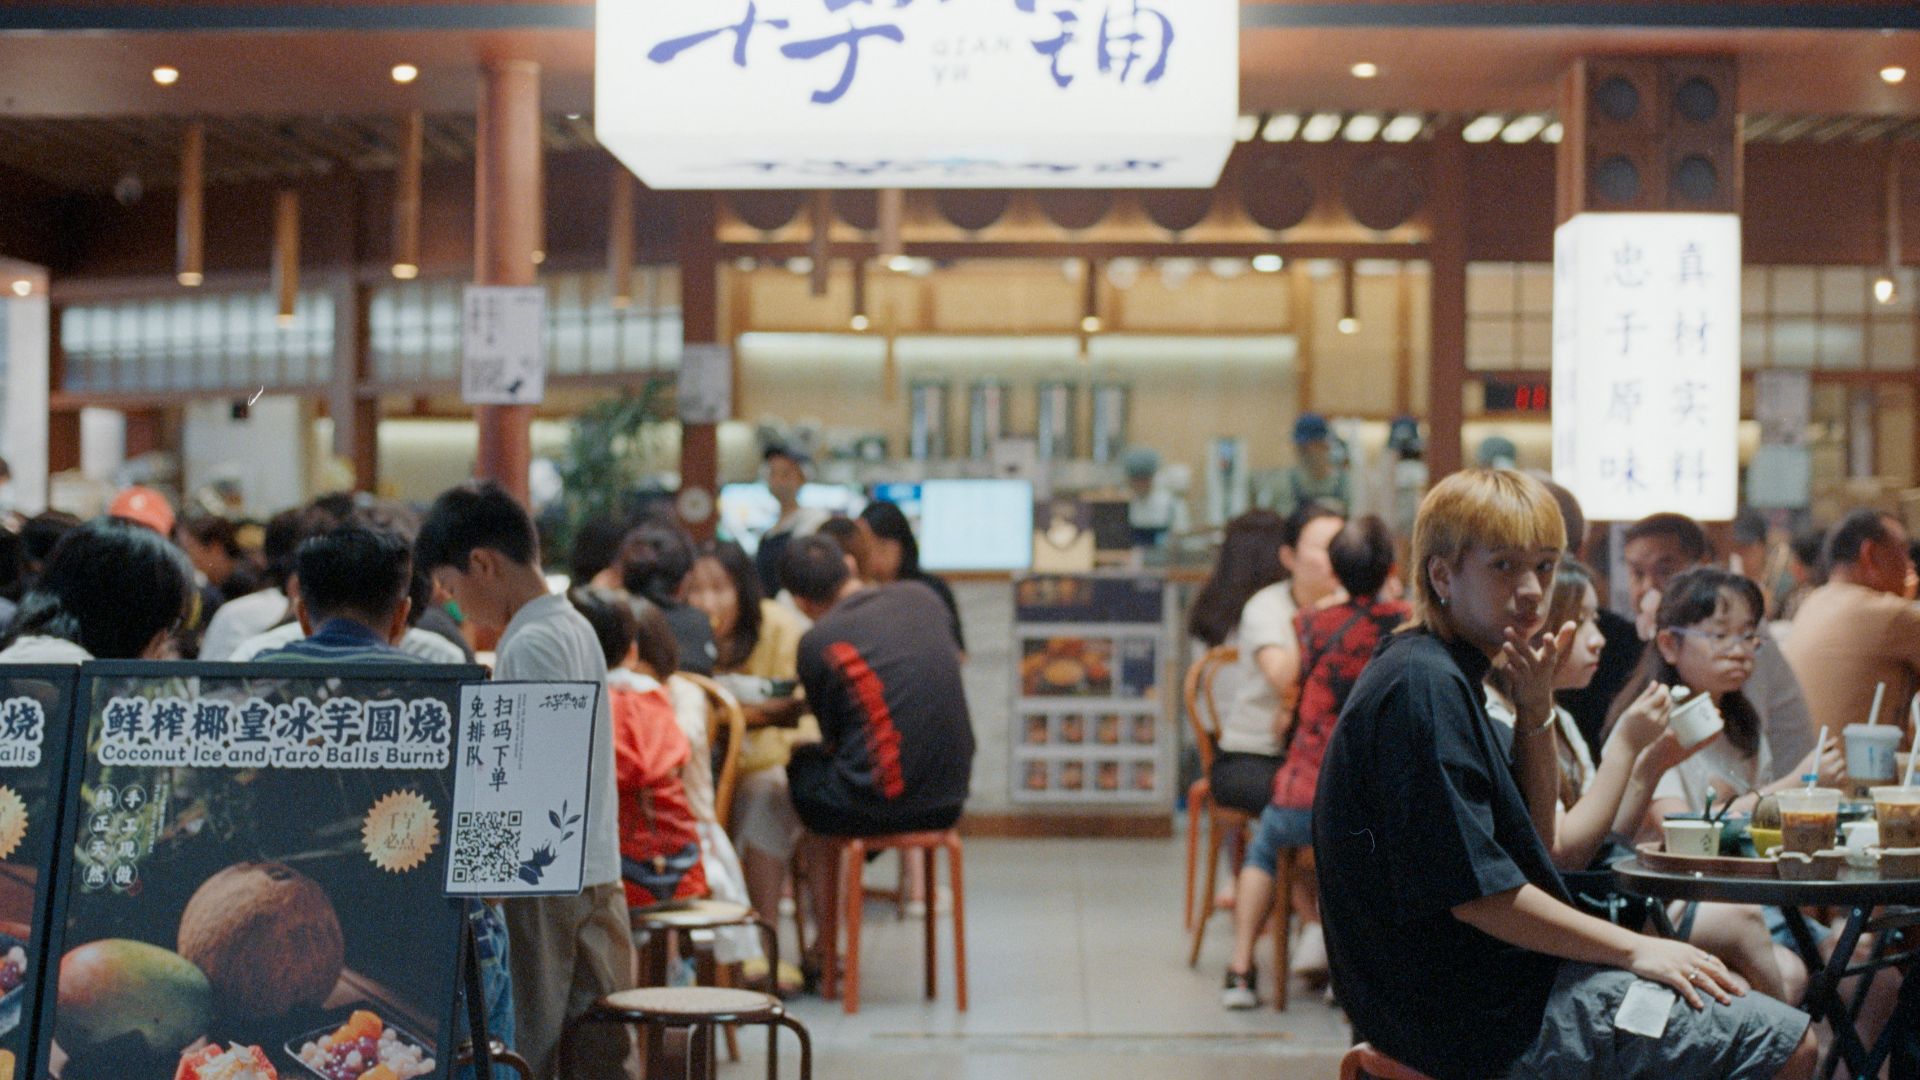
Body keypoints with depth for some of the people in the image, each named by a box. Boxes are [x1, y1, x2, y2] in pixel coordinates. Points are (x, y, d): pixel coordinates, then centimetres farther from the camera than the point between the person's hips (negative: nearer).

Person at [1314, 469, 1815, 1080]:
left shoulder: (1445, 677, 13)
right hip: (1485, 1018, -11)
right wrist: (1634, 948, -14)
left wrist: (1535, 708, 2)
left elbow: (1531, 833, 18)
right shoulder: (1424, 686, -19)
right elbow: (1473, 889, -23)